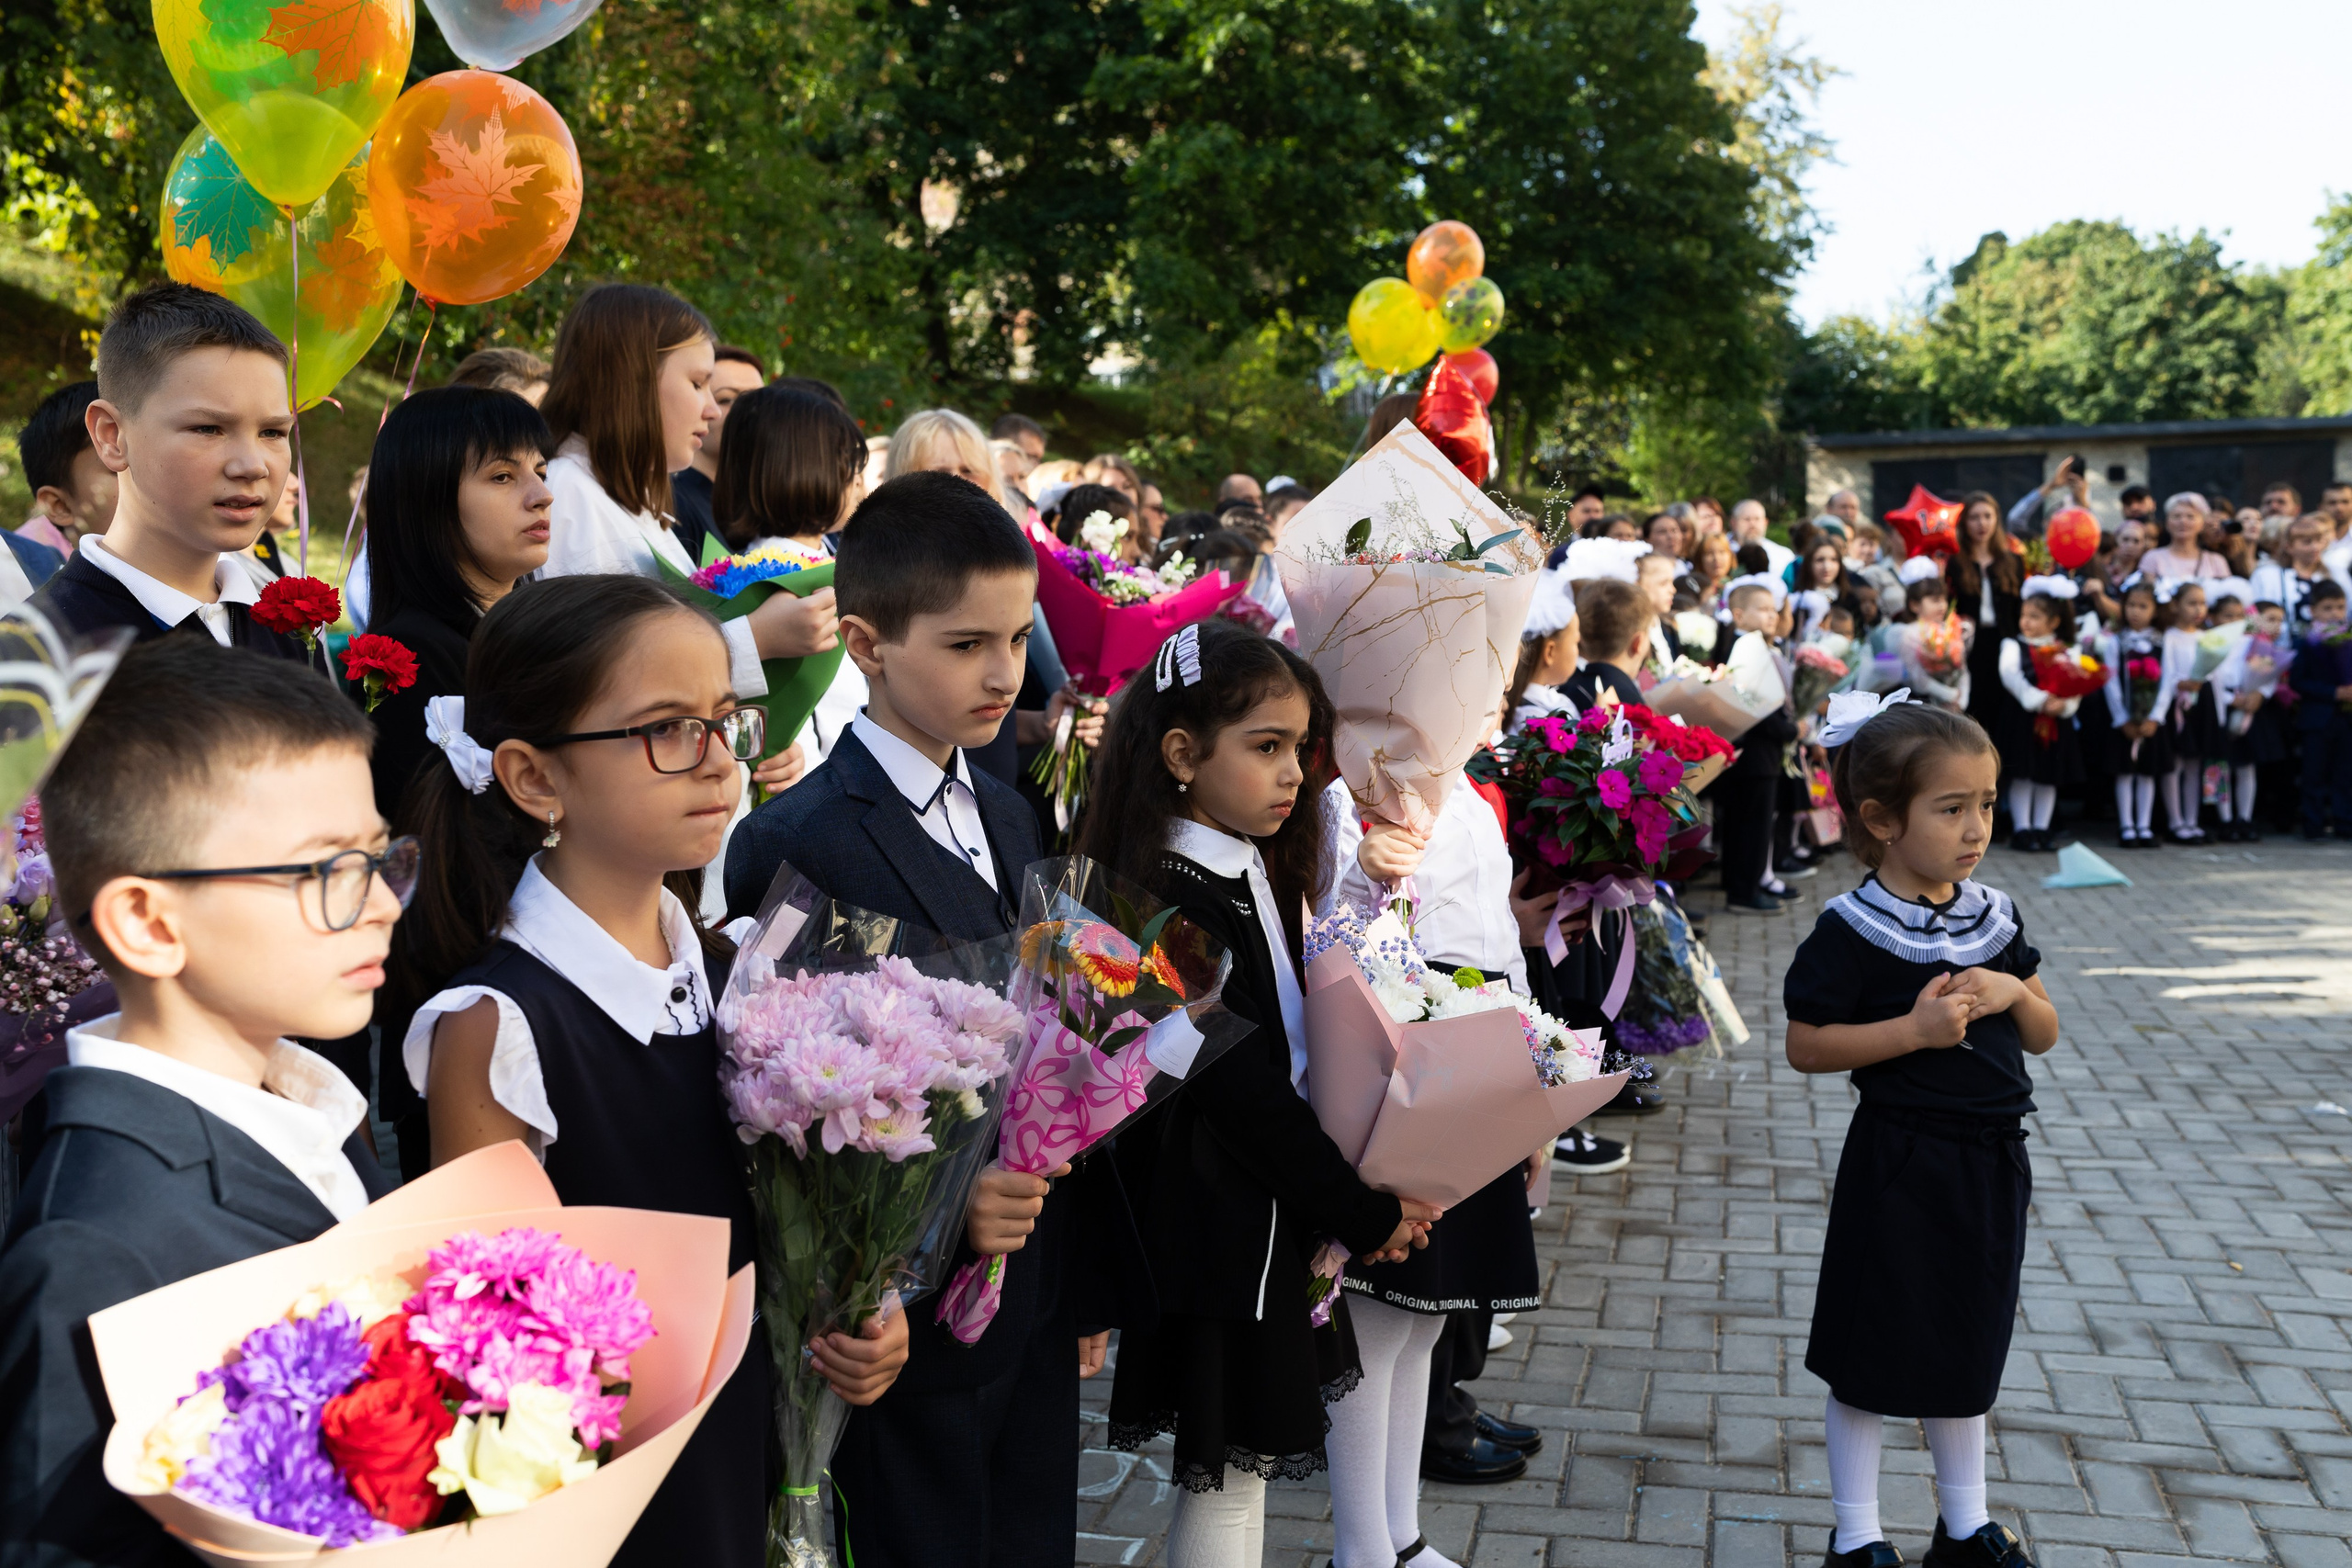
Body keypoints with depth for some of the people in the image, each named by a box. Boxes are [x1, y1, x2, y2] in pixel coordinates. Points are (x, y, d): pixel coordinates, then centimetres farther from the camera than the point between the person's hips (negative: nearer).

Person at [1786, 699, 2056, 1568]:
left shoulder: (1993, 916, 3)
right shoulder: (1853, 931, -16)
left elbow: (2045, 1034, 10)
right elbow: (1805, 1045, -15)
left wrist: (2011, 994, -11)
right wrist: (1915, 1028, -24)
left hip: (1989, 1164, 6)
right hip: (1899, 1163, -6)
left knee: (1965, 1349, 20)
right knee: (1870, 1358, 7)